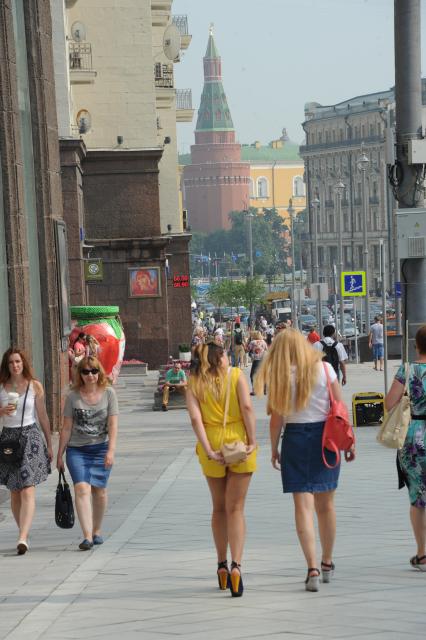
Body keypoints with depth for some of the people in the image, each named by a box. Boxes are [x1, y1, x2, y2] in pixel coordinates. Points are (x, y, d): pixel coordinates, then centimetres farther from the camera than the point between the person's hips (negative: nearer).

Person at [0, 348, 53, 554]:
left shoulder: (35, 386, 1)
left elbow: (43, 417, 7)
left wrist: (50, 444, 10)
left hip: (31, 437, -3)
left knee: (27, 491, -14)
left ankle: (23, 538, -24)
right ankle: (24, 535, 21)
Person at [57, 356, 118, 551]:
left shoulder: (108, 393, -1)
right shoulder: (73, 397, 0)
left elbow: (113, 425, -5)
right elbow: (66, 428, 4)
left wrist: (111, 450, -15)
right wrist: (59, 455, 5)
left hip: (100, 448, 1)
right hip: (76, 449, -1)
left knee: (99, 490, 5)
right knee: (82, 488, -15)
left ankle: (97, 531, 26)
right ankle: (87, 536, -22)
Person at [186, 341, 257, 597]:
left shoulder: (194, 384, 3)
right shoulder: (236, 375, 0)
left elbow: (196, 418, -9)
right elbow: (247, 407, -11)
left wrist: (208, 450, -12)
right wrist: (252, 441, -10)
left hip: (212, 445, 2)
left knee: (219, 508, 18)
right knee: (235, 509, 1)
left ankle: (222, 566, 25)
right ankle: (236, 565, -16)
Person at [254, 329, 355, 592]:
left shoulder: (280, 376, -4)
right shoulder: (325, 369, -2)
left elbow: (277, 417, -4)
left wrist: (274, 448, 7)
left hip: (295, 437, -2)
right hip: (326, 437, 2)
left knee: (303, 505, -2)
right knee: (326, 503, 14)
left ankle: (313, 568, -13)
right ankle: (327, 564, 28)